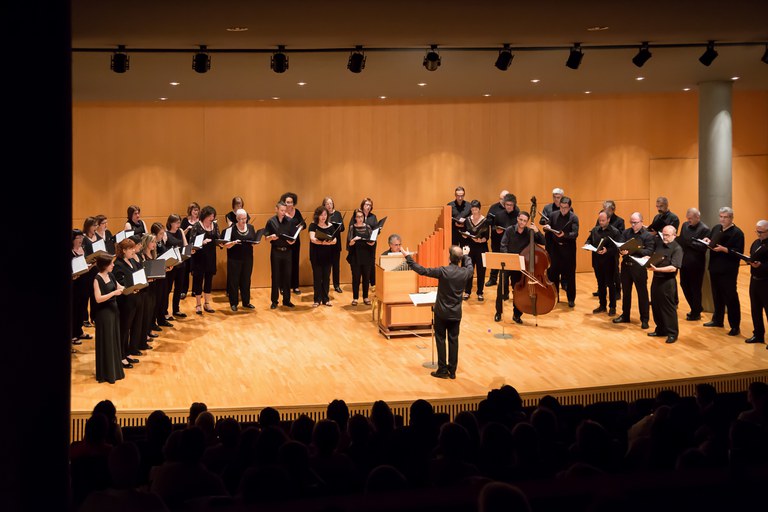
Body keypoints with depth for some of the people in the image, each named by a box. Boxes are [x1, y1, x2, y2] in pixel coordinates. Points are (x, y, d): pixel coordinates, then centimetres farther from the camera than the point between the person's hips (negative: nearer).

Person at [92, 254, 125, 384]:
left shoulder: (110, 275, 4)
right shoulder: (97, 279, -18)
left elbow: (119, 287, 15)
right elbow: (98, 299, -23)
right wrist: (114, 293, -27)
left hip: (113, 309, 8)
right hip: (103, 313, -8)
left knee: (114, 340, 15)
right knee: (106, 342, 1)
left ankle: (115, 369, 27)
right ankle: (106, 373, 10)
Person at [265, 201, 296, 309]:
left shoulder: (289, 221, 2)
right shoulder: (271, 222, -1)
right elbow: (266, 237, -1)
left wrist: (292, 241, -19)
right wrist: (271, 237, -22)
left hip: (287, 251, 1)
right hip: (276, 251, -1)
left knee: (287, 276, 6)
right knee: (275, 276, 4)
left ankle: (286, 300, 15)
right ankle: (274, 301, 10)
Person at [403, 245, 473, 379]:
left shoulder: (443, 271, -20)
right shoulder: (465, 272, -7)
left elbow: (422, 271, -16)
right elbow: (470, 267, 19)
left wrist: (408, 257, -8)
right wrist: (466, 255, 38)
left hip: (442, 312, -3)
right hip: (456, 313, 3)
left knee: (440, 339, 7)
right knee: (453, 340, 10)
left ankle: (442, 370, 9)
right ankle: (452, 371, 15)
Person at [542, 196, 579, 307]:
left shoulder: (574, 218, -8)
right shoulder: (553, 215, 2)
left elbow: (575, 234, -17)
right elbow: (547, 228, 7)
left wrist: (564, 234, -34)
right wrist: (546, 228, -17)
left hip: (568, 249, -3)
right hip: (556, 248, 3)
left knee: (570, 274, 3)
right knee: (553, 273, 7)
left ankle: (571, 299, 12)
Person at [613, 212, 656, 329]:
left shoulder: (648, 235, -7)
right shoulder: (626, 232, 8)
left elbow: (649, 252, -16)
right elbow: (619, 246, -1)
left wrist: (633, 250, -27)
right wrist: (622, 251, -24)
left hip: (639, 267, -5)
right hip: (626, 265, 5)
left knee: (642, 293, 2)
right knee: (625, 292, 15)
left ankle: (644, 319, 11)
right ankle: (625, 316, 29)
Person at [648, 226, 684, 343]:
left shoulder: (677, 249, -11)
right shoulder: (659, 245, 10)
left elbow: (673, 268, -20)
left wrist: (657, 269, -27)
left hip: (668, 282, -7)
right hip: (656, 279, 7)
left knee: (668, 308, -1)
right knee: (656, 306, 13)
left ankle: (672, 333, 9)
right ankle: (660, 330, 26)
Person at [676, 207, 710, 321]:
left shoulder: (704, 229, -14)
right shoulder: (685, 225, 7)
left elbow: (703, 247, -21)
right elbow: (680, 240, 11)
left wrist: (689, 242, -25)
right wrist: (677, 239, -10)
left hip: (696, 264, -7)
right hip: (684, 261, 7)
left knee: (695, 288, 4)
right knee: (684, 285, 14)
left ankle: (696, 313, 19)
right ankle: (697, 308, 31)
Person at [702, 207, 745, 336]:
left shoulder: (737, 233, -11)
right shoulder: (716, 228, 10)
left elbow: (738, 252, -17)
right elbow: (710, 241, 22)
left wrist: (723, 249, -26)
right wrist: (707, 240, 0)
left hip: (728, 271, -7)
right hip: (714, 268, 7)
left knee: (730, 297, -5)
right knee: (717, 296, 17)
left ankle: (735, 326, 0)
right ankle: (717, 320, 31)